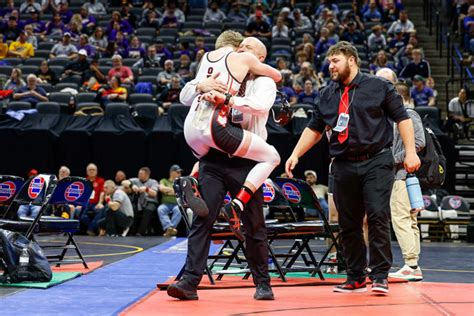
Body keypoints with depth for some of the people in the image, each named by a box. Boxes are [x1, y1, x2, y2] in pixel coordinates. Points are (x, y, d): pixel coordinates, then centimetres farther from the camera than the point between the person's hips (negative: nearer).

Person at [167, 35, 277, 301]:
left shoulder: (264, 82, 4)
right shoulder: (219, 79, 16)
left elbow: (261, 104, -18)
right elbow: (186, 97, 9)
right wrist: (200, 85, -13)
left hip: (246, 161, -2)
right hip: (214, 158, 3)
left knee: (254, 224, 6)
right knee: (202, 219, -6)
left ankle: (263, 284, 17)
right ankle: (190, 281, -8)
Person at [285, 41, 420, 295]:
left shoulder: (378, 87, 3)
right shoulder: (327, 94, 15)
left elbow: (402, 118, 2)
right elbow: (314, 129, 20)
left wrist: (410, 152, -7)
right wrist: (295, 154, 11)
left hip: (376, 162, -4)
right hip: (343, 166, 4)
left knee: (378, 216, -13)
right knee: (348, 224, 5)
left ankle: (380, 276, -6)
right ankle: (356, 278, 14)